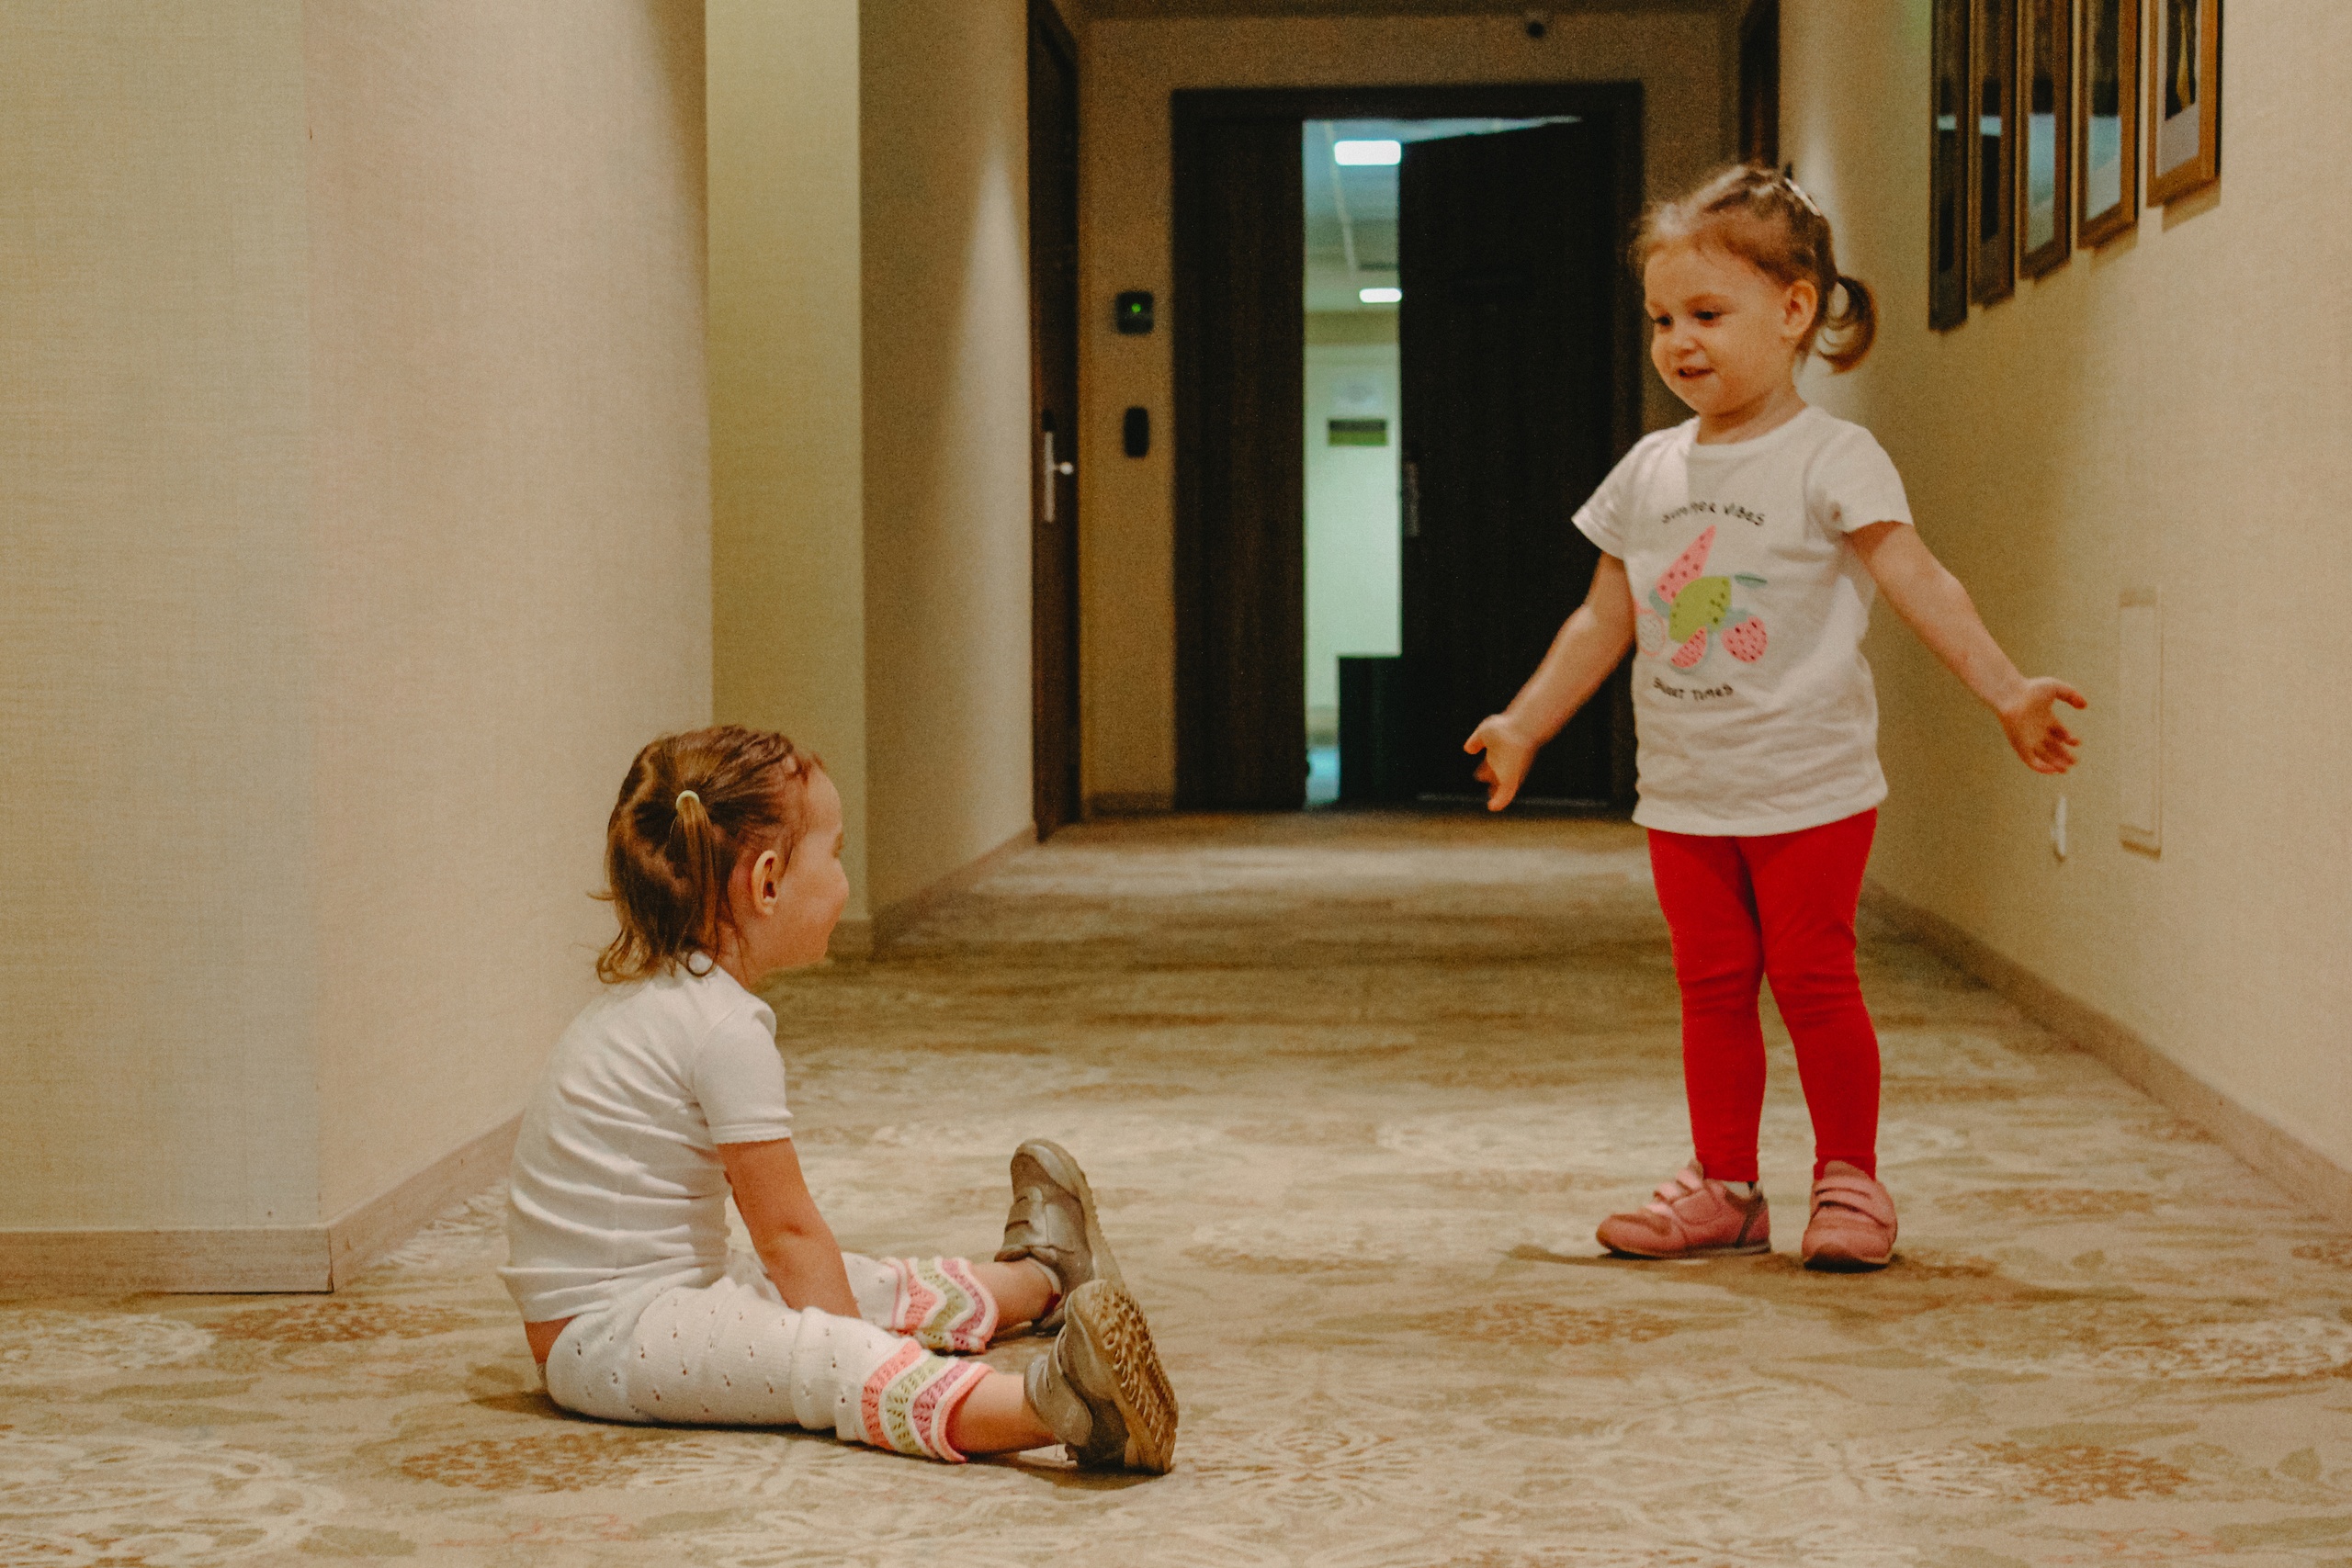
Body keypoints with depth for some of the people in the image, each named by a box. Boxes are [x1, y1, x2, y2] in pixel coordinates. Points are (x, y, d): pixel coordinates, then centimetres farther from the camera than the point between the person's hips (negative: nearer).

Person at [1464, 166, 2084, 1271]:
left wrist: (2006, 692, -26)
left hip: (1810, 787, -5)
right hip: (1684, 794, 5)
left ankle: (1850, 1180, 15)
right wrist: (1523, 725, 16)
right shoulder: (1648, 472, 8)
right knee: (1711, 987, 9)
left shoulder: (1832, 460, -8)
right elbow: (1606, 620, 16)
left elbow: (1920, 584, -16)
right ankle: (1723, 1189, 19)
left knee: (1812, 980, -1)